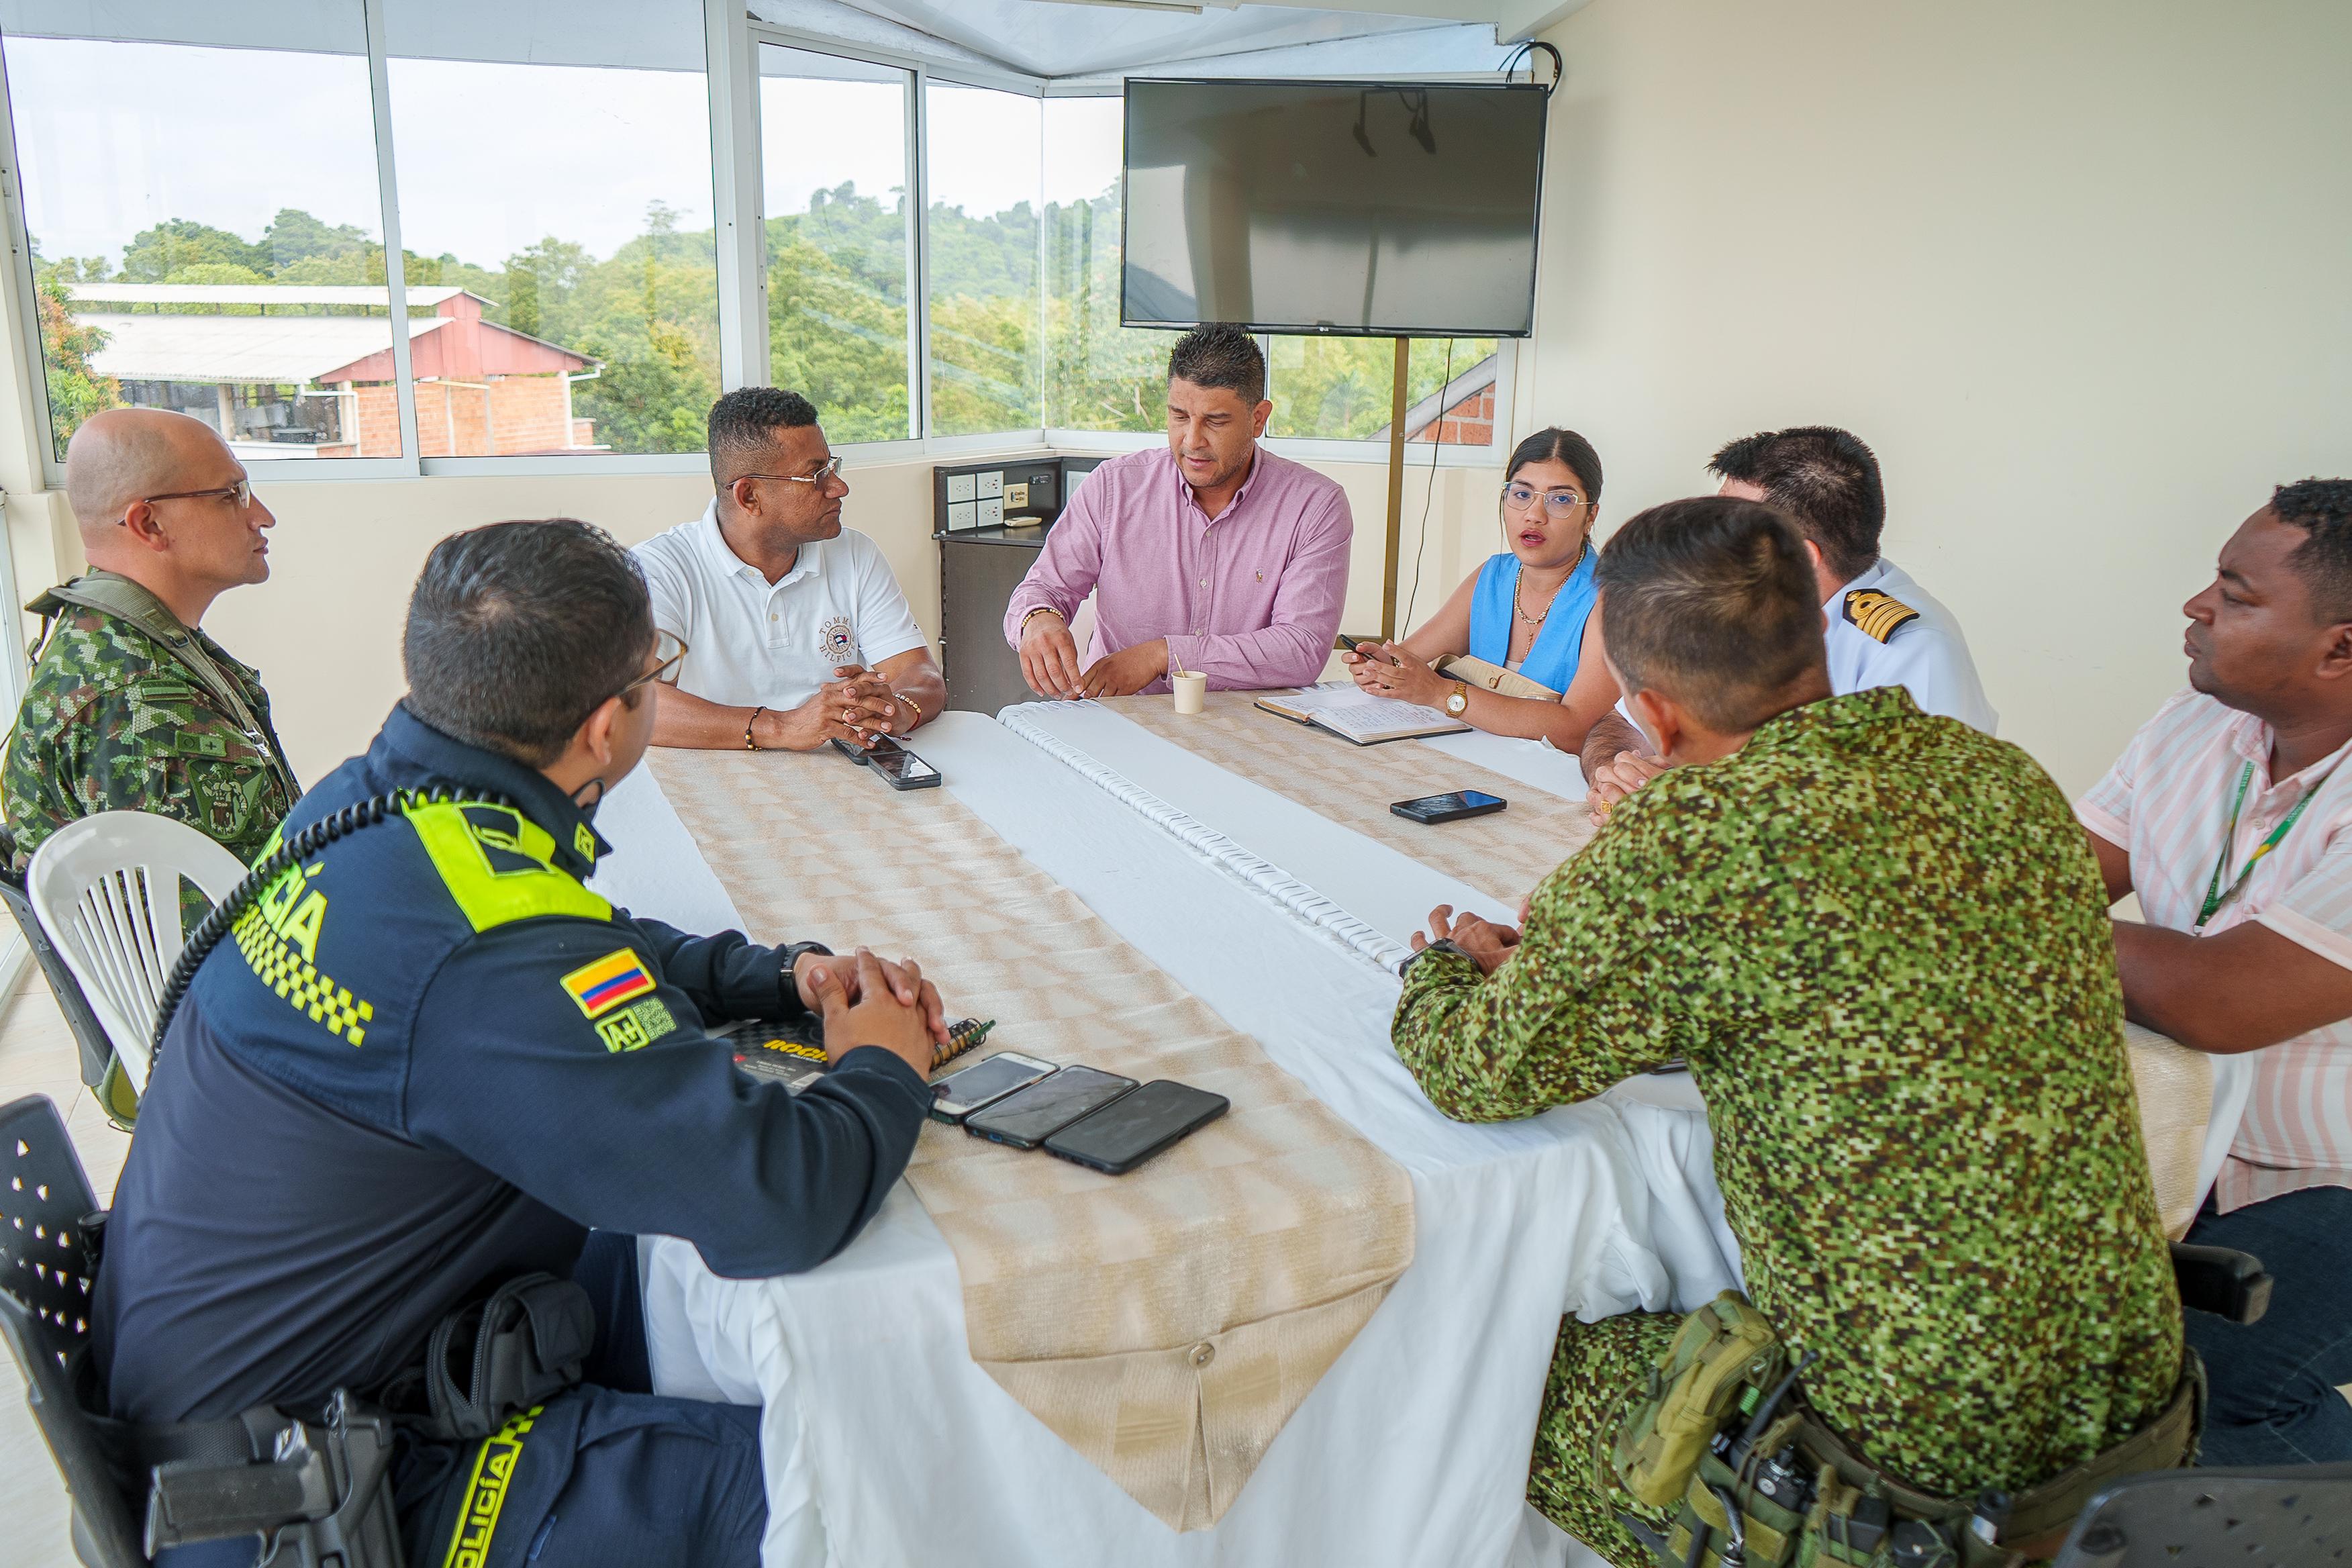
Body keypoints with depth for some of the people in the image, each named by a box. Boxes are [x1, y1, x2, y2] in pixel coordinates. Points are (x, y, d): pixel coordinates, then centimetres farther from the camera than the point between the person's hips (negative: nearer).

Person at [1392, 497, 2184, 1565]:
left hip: (1911, 1461, -7)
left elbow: (1476, 1077, -13)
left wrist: (1440, 967, 10)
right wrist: (1564, 954, 13)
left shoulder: (1690, 845, -26)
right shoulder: (2008, 779, -3)